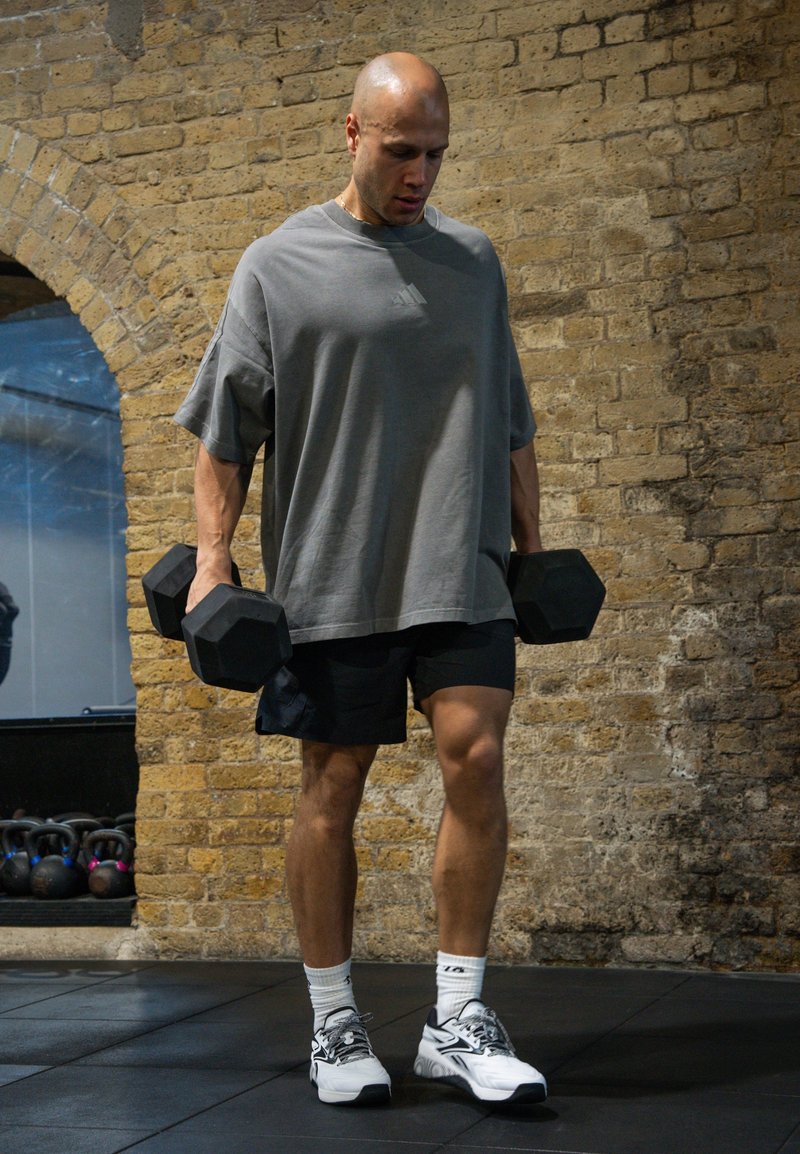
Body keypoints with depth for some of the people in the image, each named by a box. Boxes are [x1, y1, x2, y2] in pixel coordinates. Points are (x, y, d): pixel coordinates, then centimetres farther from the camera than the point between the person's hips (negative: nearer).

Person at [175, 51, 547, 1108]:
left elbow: (510, 422, 19)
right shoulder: (278, 265, 4)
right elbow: (225, 429, 3)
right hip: (331, 574, -2)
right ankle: (335, 1025, 15)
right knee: (332, 788, 2)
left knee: (476, 757, -10)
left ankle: (458, 1020, 1)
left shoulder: (473, 259, 13)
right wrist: (212, 559, -4)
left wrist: (531, 545, 16)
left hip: (458, 567, 2)